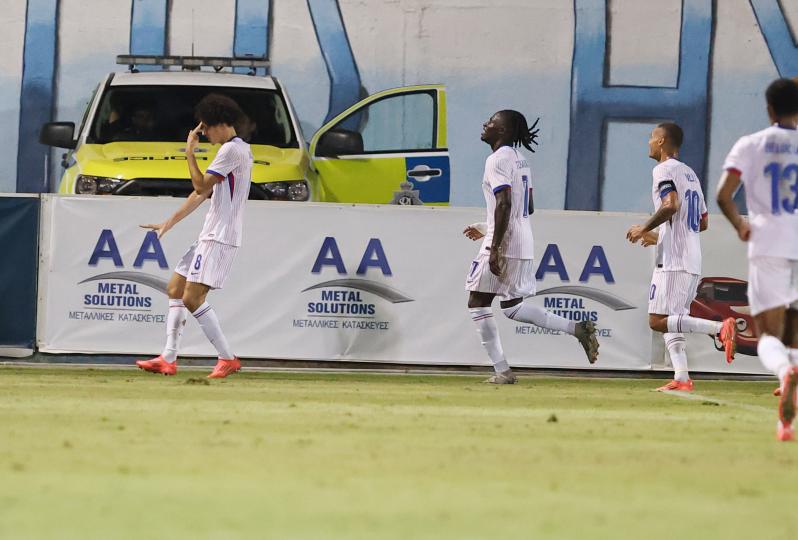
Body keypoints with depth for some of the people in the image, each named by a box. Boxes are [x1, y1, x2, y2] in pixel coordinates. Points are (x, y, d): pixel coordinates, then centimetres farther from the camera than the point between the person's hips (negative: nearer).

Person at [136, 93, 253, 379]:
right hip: (210, 236, 11)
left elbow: (201, 186, -16)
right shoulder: (234, 149, 19)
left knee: (192, 298, -15)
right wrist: (169, 223, 24)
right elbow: (202, 193, 23)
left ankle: (228, 358, -12)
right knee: (174, 288, 13)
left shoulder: (232, 150, -14)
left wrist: (190, 152, -5)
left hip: (220, 238, -11)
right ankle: (168, 358, 13)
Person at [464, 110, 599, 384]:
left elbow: (504, 204, -23)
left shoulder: (497, 160, -12)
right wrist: (486, 229, 27)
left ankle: (502, 370, -2)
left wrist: (494, 248, -25)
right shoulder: (520, 160, 17)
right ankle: (577, 328, 6)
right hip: (524, 245, 9)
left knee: (478, 304, 1)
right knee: (512, 306, 18)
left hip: (503, 244, -9)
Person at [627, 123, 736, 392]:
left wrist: (644, 229, -10)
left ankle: (720, 327, -24)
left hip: (673, 260, -9)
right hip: (693, 263, 9)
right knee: (670, 321, 12)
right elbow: (703, 222, 25)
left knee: (658, 321, -12)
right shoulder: (690, 173, 22)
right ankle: (682, 378, 1)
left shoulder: (664, 170, -6)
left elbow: (671, 205, -23)